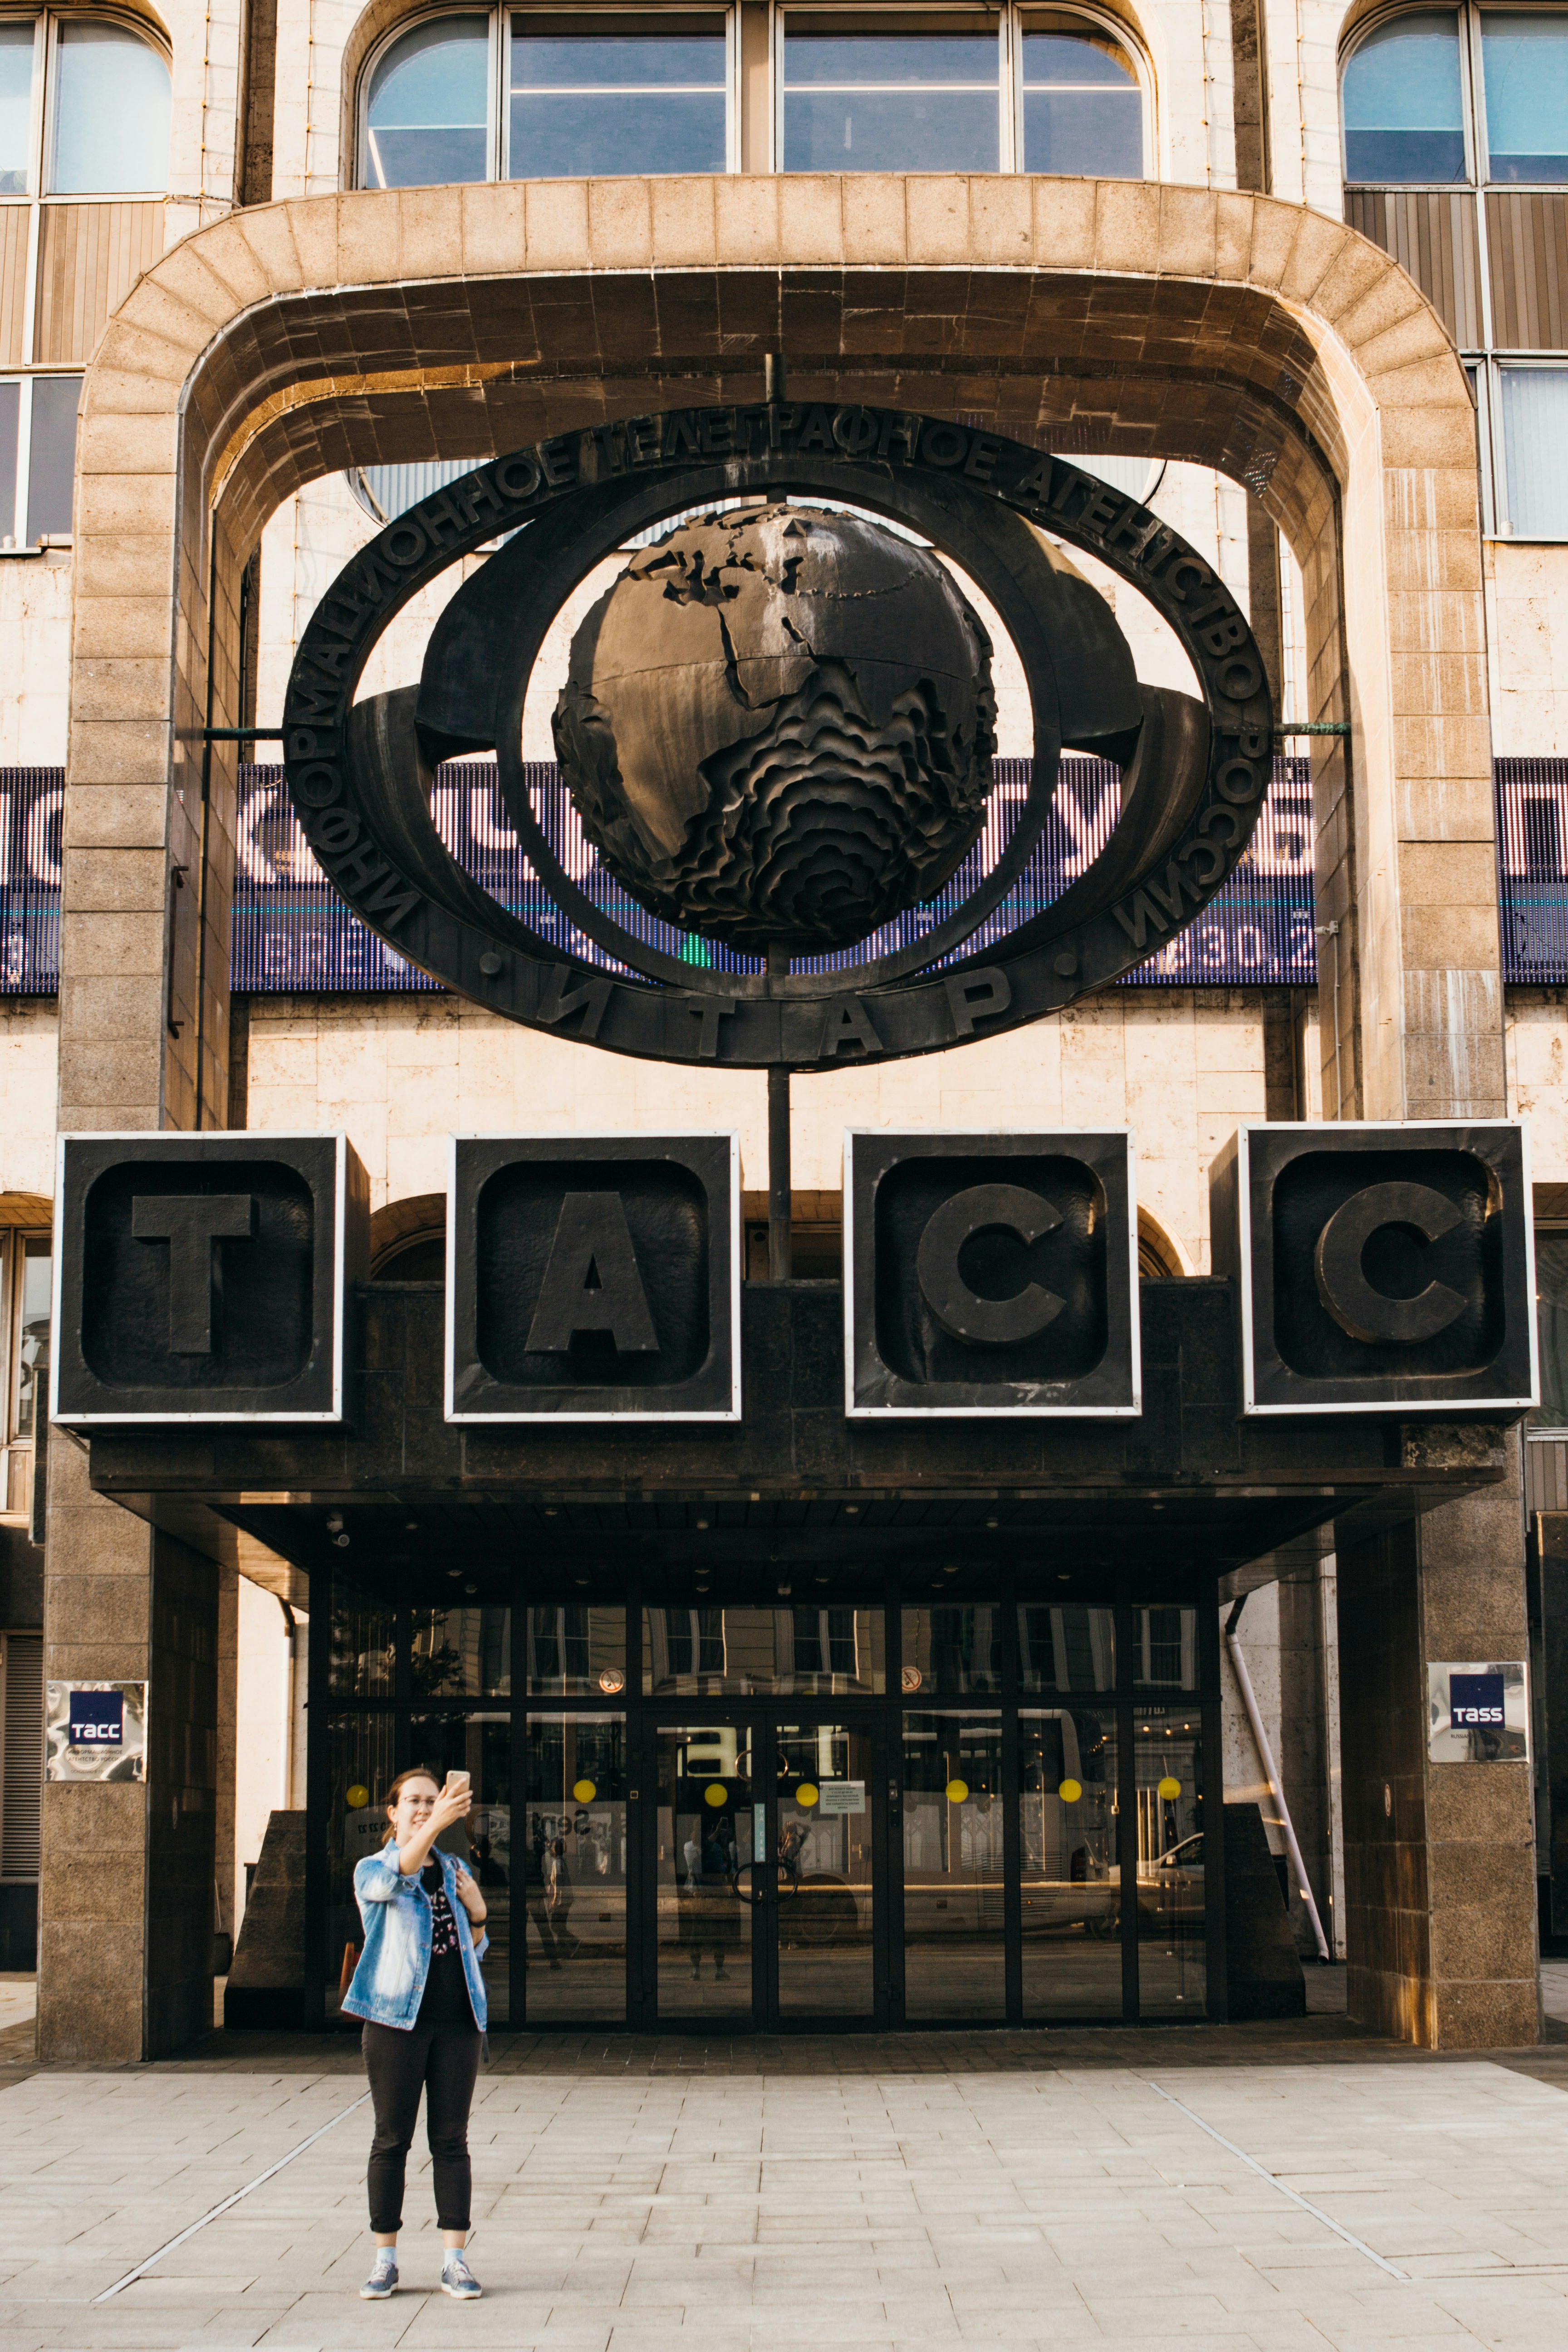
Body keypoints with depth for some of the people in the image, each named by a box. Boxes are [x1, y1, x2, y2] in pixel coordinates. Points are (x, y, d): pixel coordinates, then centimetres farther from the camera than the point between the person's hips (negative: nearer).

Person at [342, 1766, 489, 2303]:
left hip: (457, 2020, 3)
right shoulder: (372, 1870, 2)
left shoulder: (454, 1871, 15)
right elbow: (395, 1878, -25)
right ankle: (385, 2260, 12)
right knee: (392, 2139, 2)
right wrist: (436, 1825, -39)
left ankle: (454, 2260, 7)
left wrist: (477, 1913, 0)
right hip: (396, 2019, -3)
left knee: (451, 2140, 3)